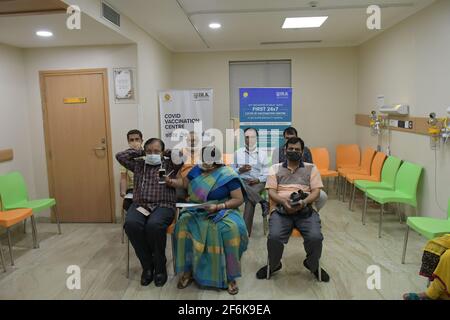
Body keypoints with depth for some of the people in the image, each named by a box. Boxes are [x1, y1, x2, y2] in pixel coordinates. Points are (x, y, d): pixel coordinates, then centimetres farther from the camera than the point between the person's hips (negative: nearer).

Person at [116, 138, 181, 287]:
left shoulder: (169, 164, 12)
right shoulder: (139, 165, 21)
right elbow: (120, 156, 17)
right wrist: (140, 152, 18)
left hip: (163, 205, -3)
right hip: (140, 205, 3)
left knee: (154, 225, -36)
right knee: (131, 224, -31)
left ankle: (160, 266, -12)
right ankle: (147, 265, -11)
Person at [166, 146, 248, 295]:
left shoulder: (228, 175, -9)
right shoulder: (197, 169, 6)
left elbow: (239, 199, -10)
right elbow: (184, 183, 19)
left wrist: (217, 207, -21)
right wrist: (171, 182, -3)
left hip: (222, 211, -3)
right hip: (197, 211, 4)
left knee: (232, 229, -34)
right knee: (183, 225, -27)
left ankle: (229, 275, -18)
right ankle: (188, 271, -13)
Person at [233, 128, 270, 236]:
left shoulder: (262, 154, 11)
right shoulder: (237, 153, 12)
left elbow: (267, 173, 6)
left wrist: (258, 180, -12)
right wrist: (240, 170, -9)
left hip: (258, 183, -1)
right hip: (242, 181, 1)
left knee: (250, 199, -31)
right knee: (244, 187, -37)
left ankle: (246, 231, -25)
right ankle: (263, 202, -28)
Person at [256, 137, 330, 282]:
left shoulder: (311, 168, 15)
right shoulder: (275, 168, 14)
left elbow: (316, 191, 6)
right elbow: (271, 191, 4)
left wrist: (304, 202, -15)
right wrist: (284, 202, -16)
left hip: (306, 209, 1)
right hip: (281, 209, 0)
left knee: (315, 238, -25)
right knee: (274, 237, -27)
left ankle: (313, 265, 10)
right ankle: (273, 265, 7)